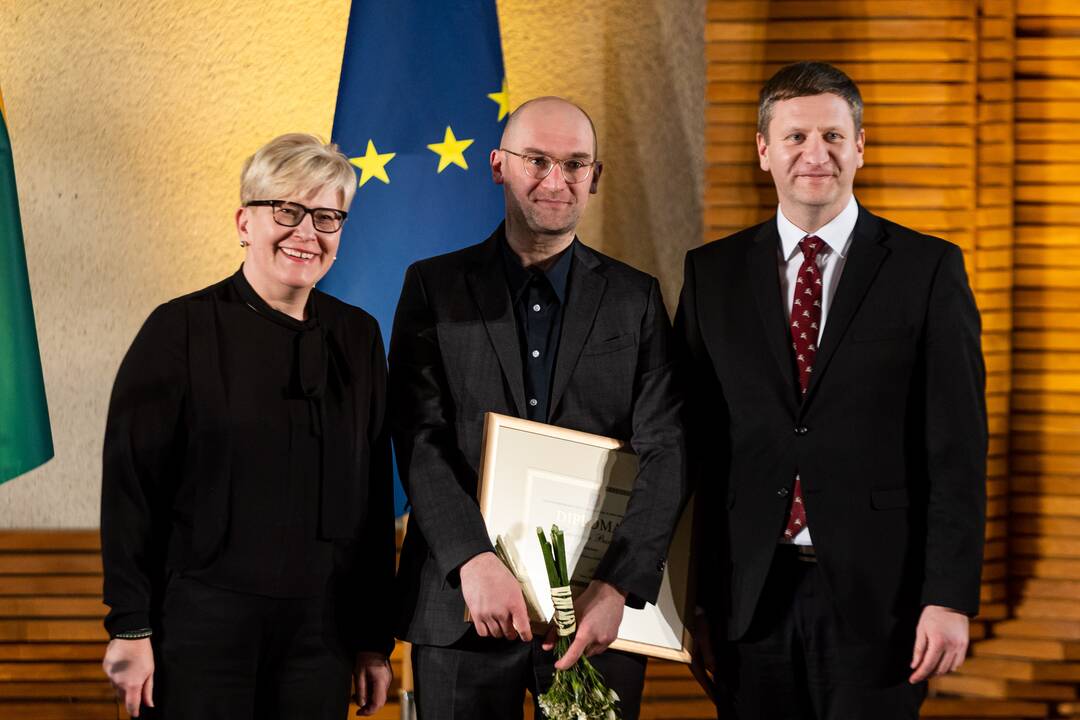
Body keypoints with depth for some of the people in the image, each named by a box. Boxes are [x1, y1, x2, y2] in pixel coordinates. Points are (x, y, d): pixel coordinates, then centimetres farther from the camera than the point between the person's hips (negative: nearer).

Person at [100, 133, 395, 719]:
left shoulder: (357, 337, 8)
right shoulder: (181, 330, -4)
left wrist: (375, 638, 9)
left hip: (320, 630, 4)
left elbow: (374, 495, 11)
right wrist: (130, 629, -9)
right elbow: (129, 486, -5)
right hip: (202, 627, -3)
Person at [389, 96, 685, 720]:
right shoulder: (435, 287, 5)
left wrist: (617, 586, -15)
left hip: (597, 605, 1)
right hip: (463, 610, 0)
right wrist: (474, 561, -19)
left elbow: (665, 453, -1)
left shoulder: (636, 298, 7)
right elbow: (420, 442, -4)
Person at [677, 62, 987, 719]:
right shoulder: (712, 274, 8)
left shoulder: (928, 269, 1)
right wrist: (689, 595, 4)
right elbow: (692, 445, 7)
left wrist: (951, 597, -9)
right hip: (749, 594, 2)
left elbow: (958, 449, -3)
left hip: (876, 593, -2)